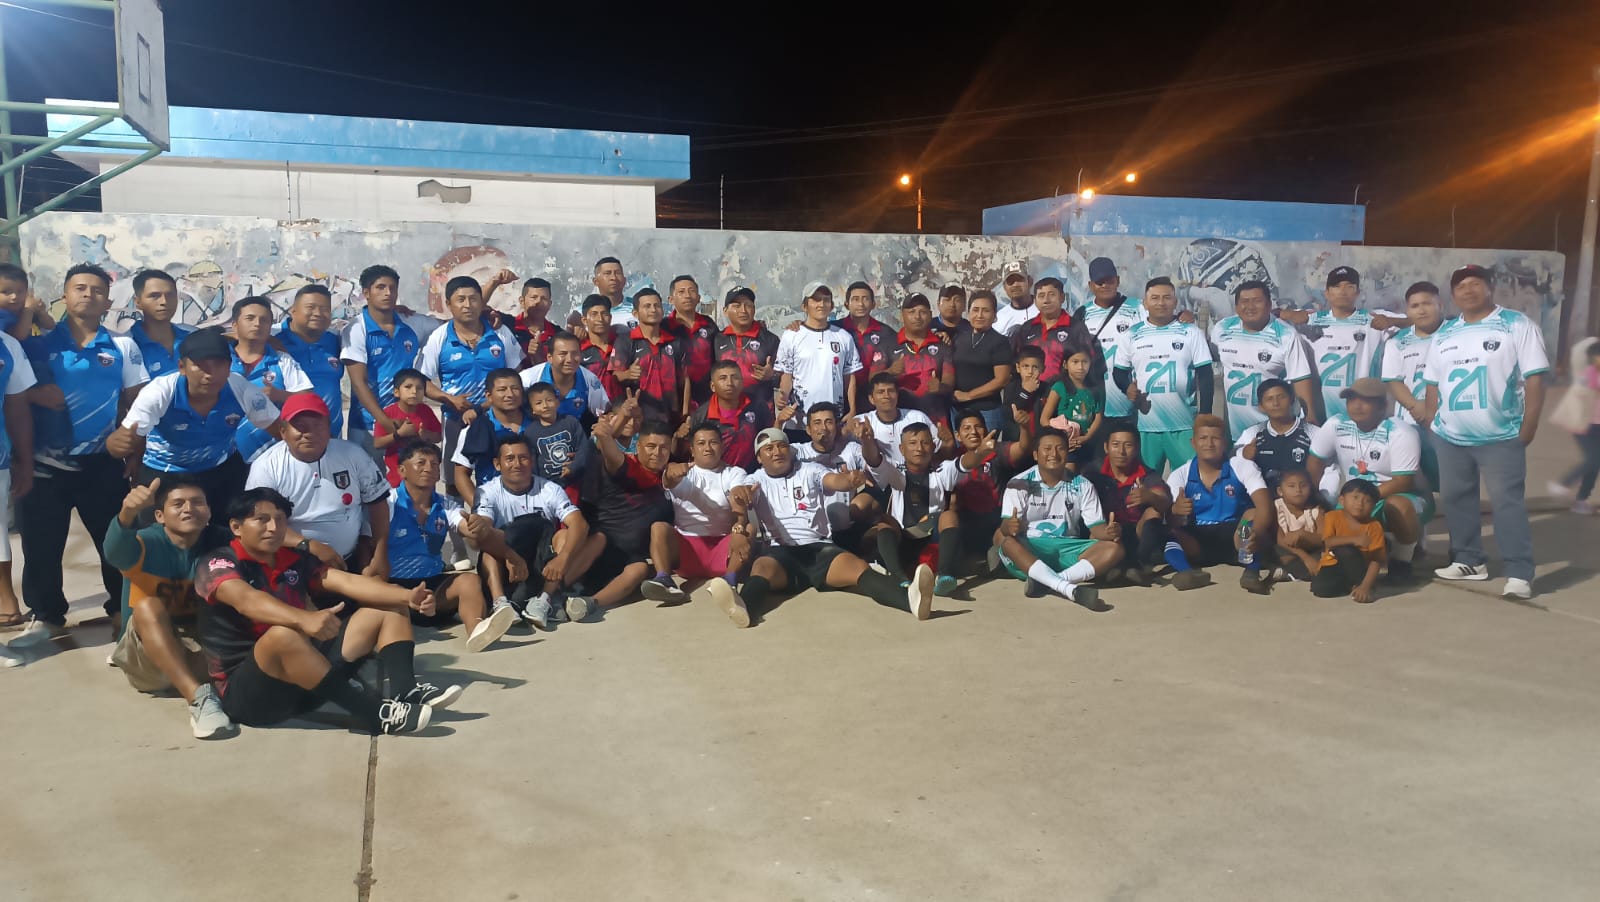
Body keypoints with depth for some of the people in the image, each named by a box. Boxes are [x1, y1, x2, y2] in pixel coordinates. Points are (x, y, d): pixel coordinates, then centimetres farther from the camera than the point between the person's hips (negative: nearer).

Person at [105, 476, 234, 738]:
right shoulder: (149, 543, -14)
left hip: (204, 650, 2)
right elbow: (115, 552, -37)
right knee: (148, 606, -33)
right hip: (146, 657, -2)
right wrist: (128, 513, -58)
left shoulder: (219, 542, -4)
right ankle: (199, 697, -46)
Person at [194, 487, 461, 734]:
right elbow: (246, 600, -31)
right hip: (244, 692, -7)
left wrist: (407, 596, -20)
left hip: (304, 674, 7)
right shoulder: (217, 564, -9)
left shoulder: (294, 561, 9)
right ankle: (375, 712, -33)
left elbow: (346, 581, -4)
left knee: (390, 610, 2)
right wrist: (304, 619, -50)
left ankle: (404, 692, -25)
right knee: (283, 634, -39)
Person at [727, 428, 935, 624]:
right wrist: (738, 496, -36)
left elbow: (835, 480, -3)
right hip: (779, 550, 0)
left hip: (819, 547, 1)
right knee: (762, 568, -37)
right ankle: (743, 607, -70)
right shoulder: (757, 481, 16)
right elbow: (742, 495, -7)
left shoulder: (810, 470, 17)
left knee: (858, 567, -29)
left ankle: (910, 598, -56)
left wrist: (850, 480, -30)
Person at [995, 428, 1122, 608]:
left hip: (1067, 550, 3)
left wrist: (1110, 532, -20)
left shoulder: (1082, 485, 8)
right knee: (1001, 537, -35)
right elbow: (1006, 524, -9)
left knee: (1114, 549, -21)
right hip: (1028, 551, -3)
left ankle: (1045, 583, -35)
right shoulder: (1020, 484, 1)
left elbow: (1096, 527, 5)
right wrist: (1010, 527, -35)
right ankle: (1069, 588, -48)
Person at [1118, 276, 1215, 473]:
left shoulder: (1191, 333, 3)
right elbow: (1120, 372, 15)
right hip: (1144, 427, 1)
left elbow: (1205, 377, 2)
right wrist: (1127, 387, -9)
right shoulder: (1132, 335, 7)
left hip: (1184, 427, -1)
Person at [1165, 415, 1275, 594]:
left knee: (1254, 514, -29)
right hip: (1197, 542, 1)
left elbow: (1264, 506, -18)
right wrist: (1174, 512, -33)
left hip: (1235, 538, -1)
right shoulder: (1180, 475, 4)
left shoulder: (1243, 467, -1)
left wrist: (1256, 534, -41)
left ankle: (1252, 572, -38)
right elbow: (1167, 520, -6)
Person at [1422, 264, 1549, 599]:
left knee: (1507, 502, -7)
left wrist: (1528, 427, -12)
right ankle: (1469, 561, 25)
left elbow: (1534, 379, -7)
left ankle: (1519, 574, -6)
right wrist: (1432, 425, 9)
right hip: (1449, 437, 6)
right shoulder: (1444, 333, 11)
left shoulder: (1517, 325, -3)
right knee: (1454, 499, 12)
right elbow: (1433, 385, 15)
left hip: (1501, 436, -5)